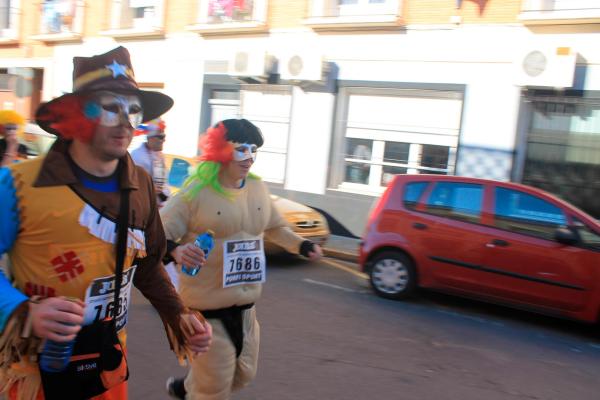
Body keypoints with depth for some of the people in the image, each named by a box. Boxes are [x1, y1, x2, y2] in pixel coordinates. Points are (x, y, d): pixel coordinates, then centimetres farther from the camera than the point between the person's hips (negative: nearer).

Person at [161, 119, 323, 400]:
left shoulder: (258, 188, 2)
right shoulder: (197, 191, -17)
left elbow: (275, 228, 18)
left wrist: (302, 245, 4)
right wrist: (175, 250, -36)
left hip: (245, 303, 7)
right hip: (206, 305, -6)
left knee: (243, 374, 22)